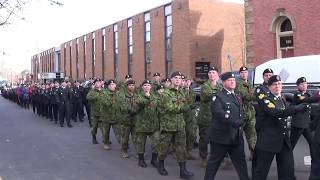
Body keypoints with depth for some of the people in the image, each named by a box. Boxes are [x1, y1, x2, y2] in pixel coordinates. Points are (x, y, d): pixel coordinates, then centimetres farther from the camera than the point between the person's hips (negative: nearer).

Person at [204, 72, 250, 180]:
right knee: (214, 161, 5)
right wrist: (234, 122, -32)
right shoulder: (218, 97, -8)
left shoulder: (238, 97, 17)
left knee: (241, 161, 11)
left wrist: (241, 123, 8)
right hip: (221, 136, -6)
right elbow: (219, 113, -24)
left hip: (237, 136, 7)